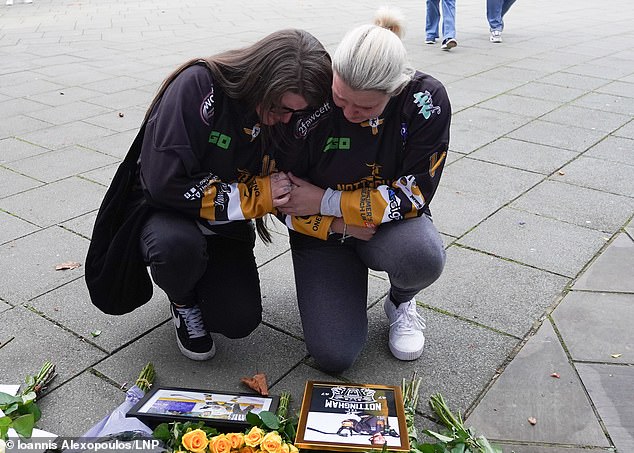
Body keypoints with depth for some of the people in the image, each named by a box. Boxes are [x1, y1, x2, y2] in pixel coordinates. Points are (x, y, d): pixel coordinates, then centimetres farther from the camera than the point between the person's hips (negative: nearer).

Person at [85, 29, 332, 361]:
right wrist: (254, 196, -26)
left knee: (240, 321, -13)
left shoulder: (287, 116, -10)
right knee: (178, 245, -38)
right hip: (163, 208, -3)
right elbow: (165, 183, -32)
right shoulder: (200, 85, -27)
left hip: (225, 225, 4)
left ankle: (204, 283, 22)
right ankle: (182, 299, -1)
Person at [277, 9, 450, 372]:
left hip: (389, 222, 1)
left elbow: (413, 195, -18)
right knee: (334, 356, -14)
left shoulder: (427, 101, -21)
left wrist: (325, 200, -22)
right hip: (324, 231, 0)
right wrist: (341, 226, -24)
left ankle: (401, 302, 2)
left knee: (422, 257, -37)